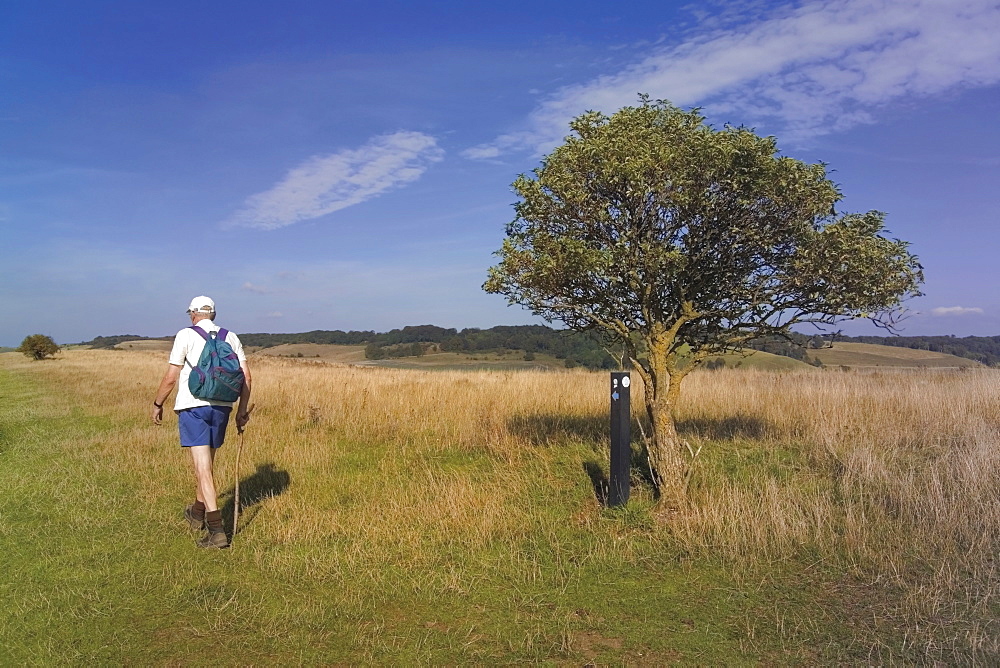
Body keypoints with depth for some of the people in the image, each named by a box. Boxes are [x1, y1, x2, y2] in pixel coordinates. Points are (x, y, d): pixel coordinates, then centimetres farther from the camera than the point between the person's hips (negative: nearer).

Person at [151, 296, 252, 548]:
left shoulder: (186, 335, -3)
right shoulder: (231, 338, 9)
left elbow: (171, 378, -5)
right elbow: (245, 376, 3)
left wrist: (157, 404, 9)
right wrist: (242, 409, 9)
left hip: (193, 406, -5)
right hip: (221, 406, 5)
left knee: (202, 466, -6)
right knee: (205, 462, 21)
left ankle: (216, 530, -12)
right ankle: (198, 513, 38)